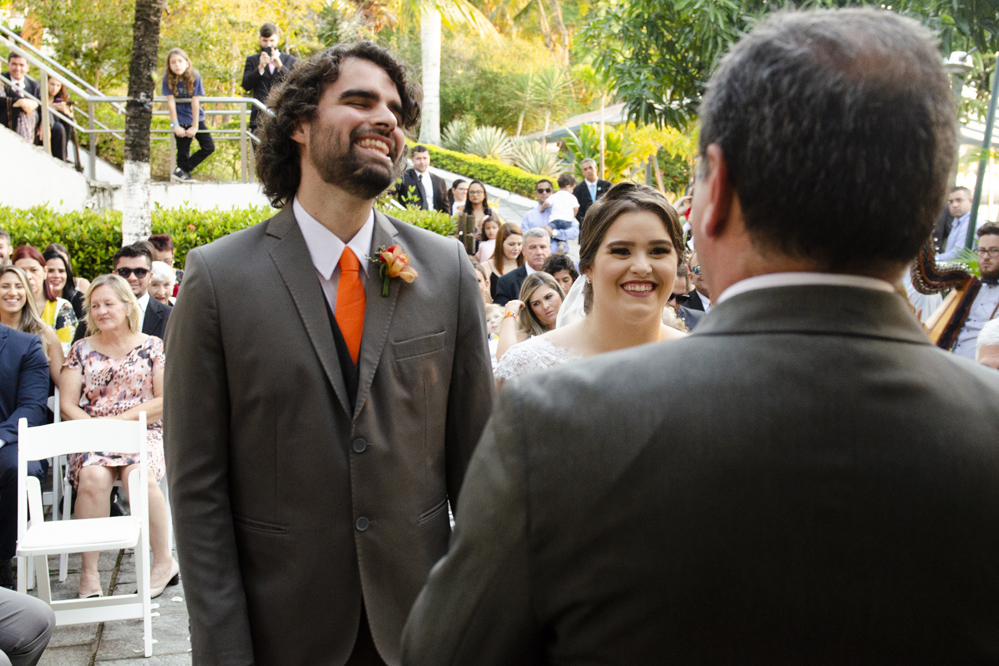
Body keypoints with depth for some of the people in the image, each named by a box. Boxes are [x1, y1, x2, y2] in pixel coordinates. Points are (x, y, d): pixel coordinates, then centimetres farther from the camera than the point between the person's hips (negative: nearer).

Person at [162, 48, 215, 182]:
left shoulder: (195, 76, -14)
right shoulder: (168, 78, -12)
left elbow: (195, 102, -14)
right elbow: (170, 101, -11)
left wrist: (195, 126, -15)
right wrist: (175, 125, -13)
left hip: (196, 118, 2)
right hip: (181, 120, -2)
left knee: (209, 147, -5)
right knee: (183, 151, -3)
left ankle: (182, 170, 2)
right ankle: (184, 175, 13)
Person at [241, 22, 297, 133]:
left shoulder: (290, 60, 15)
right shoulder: (252, 60, 16)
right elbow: (246, 85, 3)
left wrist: (280, 66, -11)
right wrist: (260, 67, -11)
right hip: (259, 118, 1)